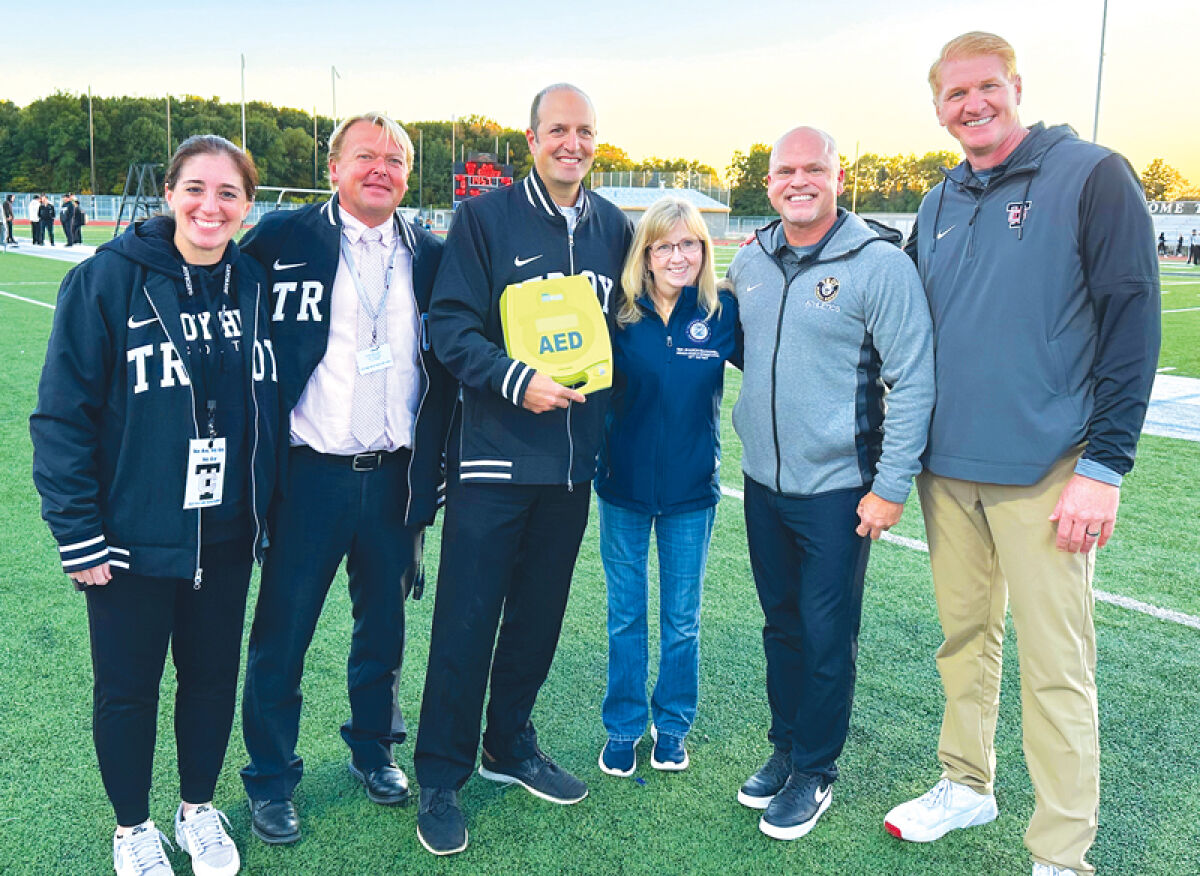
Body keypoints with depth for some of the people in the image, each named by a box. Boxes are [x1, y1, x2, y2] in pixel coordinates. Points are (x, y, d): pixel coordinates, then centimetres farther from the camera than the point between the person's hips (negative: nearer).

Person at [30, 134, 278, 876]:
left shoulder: (255, 286, 1)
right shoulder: (107, 280, -12)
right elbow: (62, 414, -11)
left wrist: (265, 514, 9)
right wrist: (78, 534, -12)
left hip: (228, 536, 4)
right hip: (133, 537, -3)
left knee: (213, 676, 16)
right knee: (128, 688, 12)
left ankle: (199, 809, 40)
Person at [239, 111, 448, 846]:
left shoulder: (430, 255, 4)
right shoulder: (282, 239, -4)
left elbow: (445, 366, 8)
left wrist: (432, 466, 3)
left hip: (395, 476, 3)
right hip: (311, 474, -3)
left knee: (385, 626, 17)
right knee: (282, 634, 7)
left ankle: (374, 749, 38)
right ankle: (271, 780, 26)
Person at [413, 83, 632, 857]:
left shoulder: (614, 229, 8)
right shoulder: (484, 217, -5)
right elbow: (449, 325, -10)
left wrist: (602, 396, 6)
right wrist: (517, 380, -22)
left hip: (573, 460, 5)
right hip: (494, 453, -4)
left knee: (540, 616, 15)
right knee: (466, 623, 1)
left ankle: (510, 747, 35)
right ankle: (441, 782, 17)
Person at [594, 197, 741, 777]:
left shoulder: (723, 315, -6)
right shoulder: (620, 315, -5)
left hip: (692, 489, 0)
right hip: (624, 485, 0)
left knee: (682, 619, 12)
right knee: (625, 616, 12)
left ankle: (673, 724, 32)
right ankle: (623, 726, 29)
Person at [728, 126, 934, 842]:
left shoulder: (881, 265, -12)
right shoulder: (750, 262, 5)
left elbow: (914, 382, -13)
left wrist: (892, 486, -14)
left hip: (839, 487, -5)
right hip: (763, 481, 5)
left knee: (826, 637, 4)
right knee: (781, 624, 17)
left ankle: (815, 770, 22)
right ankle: (785, 749, 34)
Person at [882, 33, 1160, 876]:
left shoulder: (1093, 176, -5)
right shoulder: (940, 206, 12)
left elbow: (1132, 323, -10)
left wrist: (1104, 466, -14)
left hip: (1046, 474, -5)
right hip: (948, 469, 6)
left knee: (1054, 666, 1)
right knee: (964, 636, 16)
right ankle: (967, 785, 35)